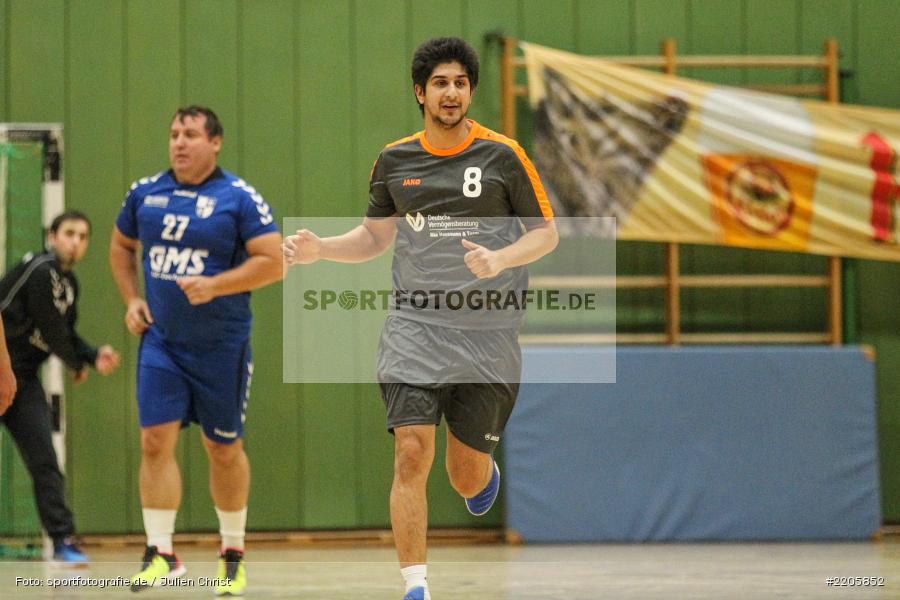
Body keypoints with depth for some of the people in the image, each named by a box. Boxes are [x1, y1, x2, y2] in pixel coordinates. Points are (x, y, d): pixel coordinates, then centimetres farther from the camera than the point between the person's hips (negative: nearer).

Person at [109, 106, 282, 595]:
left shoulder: (239, 198, -8)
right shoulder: (144, 193, 5)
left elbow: (273, 261, -12)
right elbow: (120, 246, 22)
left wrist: (215, 285, -21)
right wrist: (131, 299, 8)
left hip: (222, 347, -3)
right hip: (160, 341, 3)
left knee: (224, 449, 8)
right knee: (155, 440, -9)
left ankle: (233, 554, 23)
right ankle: (160, 554, -5)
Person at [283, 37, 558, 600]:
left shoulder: (503, 155, -2)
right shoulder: (395, 160, 7)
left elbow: (546, 233, 3)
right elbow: (375, 237, 18)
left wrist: (500, 259, -16)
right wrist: (319, 248, -1)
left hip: (487, 336, -1)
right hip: (415, 328, 1)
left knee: (467, 478, 5)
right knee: (412, 454, -15)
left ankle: (487, 472, 44)